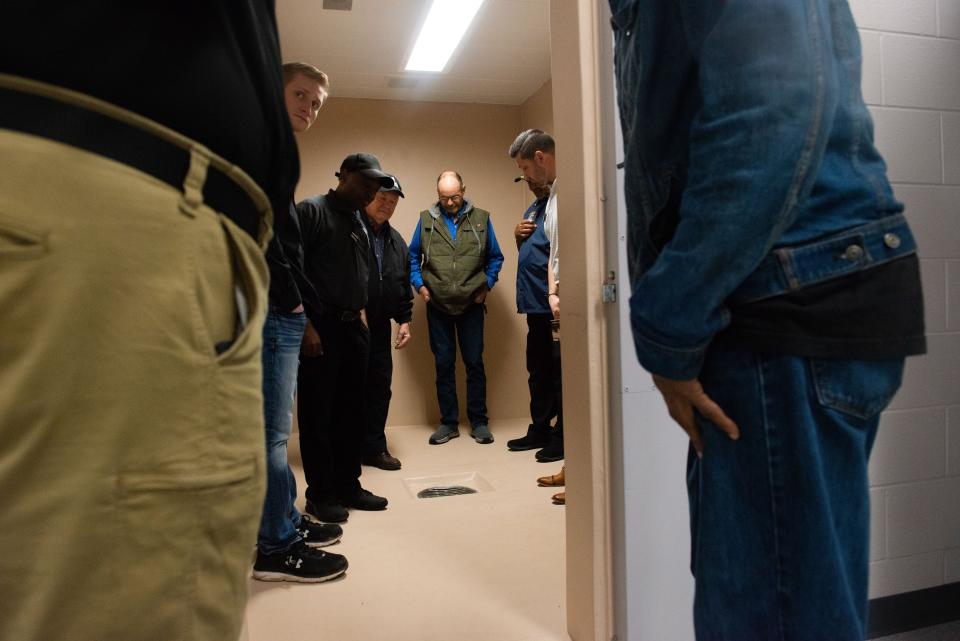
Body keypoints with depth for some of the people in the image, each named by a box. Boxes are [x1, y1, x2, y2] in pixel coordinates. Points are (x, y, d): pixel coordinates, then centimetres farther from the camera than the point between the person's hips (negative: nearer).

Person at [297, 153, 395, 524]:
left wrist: (360, 316, 13)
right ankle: (320, 494, 13)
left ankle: (348, 486, 23)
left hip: (353, 328, 7)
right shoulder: (312, 210, -5)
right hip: (320, 328, -7)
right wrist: (306, 325, -18)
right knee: (318, 416, 1)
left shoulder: (359, 223, 17)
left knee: (351, 413, 11)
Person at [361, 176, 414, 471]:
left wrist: (404, 320, 12)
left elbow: (403, 285, 20)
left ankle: (374, 447, 22)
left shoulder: (396, 241, 15)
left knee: (380, 387, 9)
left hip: (379, 327, 6)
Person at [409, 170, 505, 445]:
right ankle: (449, 422, 17)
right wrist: (419, 285, -1)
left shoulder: (481, 218, 2)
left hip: (471, 304, -1)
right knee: (444, 364, 6)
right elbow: (412, 256, 10)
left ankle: (479, 422, 14)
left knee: (474, 362, 3)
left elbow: (495, 257, 9)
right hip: (437, 305, 1)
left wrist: (486, 285, -2)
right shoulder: (426, 219, 3)